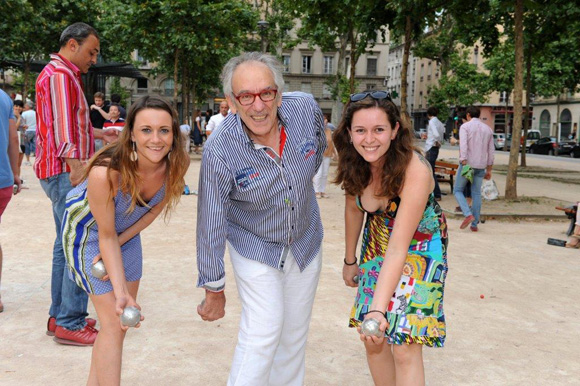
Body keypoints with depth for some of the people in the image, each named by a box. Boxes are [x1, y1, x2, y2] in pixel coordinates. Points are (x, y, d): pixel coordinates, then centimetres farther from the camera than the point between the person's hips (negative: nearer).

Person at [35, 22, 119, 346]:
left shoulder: (65, 75, 23)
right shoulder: (60, 74, -11)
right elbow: (62, 127, -21)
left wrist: (99, 134, 21)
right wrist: (76, 165, -26)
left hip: (66, 173, 11)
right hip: (65, 172, -11)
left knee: (67, 244, 14)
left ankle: (60, 317, 22)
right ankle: (70, 323, -3)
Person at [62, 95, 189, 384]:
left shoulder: (177, 165, -25)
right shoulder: (106, 171, -39)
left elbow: (154, 209, -7)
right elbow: (106, 236, -27)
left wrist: (120, 242, -14)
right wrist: (121, 292, -31)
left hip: (127, 231, 6)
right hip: (89, 231, -6)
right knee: (114, 324, -8)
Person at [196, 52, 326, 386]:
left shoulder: (306, 108, -21)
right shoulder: (220, 149, -29)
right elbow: (211, 224, -20)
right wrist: (214, 289, -12)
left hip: (306, 242, 4)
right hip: (255, 248, -4)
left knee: (295, 334, 15)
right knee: (263, 333, -9)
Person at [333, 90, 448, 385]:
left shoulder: (415, 171, -33)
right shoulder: (354, 164, -17)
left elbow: (398, 249, -37)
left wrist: (378, 309, -42)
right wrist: (350, 260, 9)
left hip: (419, 250, -5)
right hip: (376, 244, 5)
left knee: (405, 346, -10)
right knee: (372, 337, 8)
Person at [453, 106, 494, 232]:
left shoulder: (465, 126, -4)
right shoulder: (488, 129, 13)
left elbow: (463, 146, -17)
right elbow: (491, 151, 13)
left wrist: (464, 163, -21)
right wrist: (489, 170, 17)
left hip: (467, 163, -5)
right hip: (481, 166, 5)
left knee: (458, 190, 8)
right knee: (476, 194, 9)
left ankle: (468, 214, -13)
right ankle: (474, 224, 8)